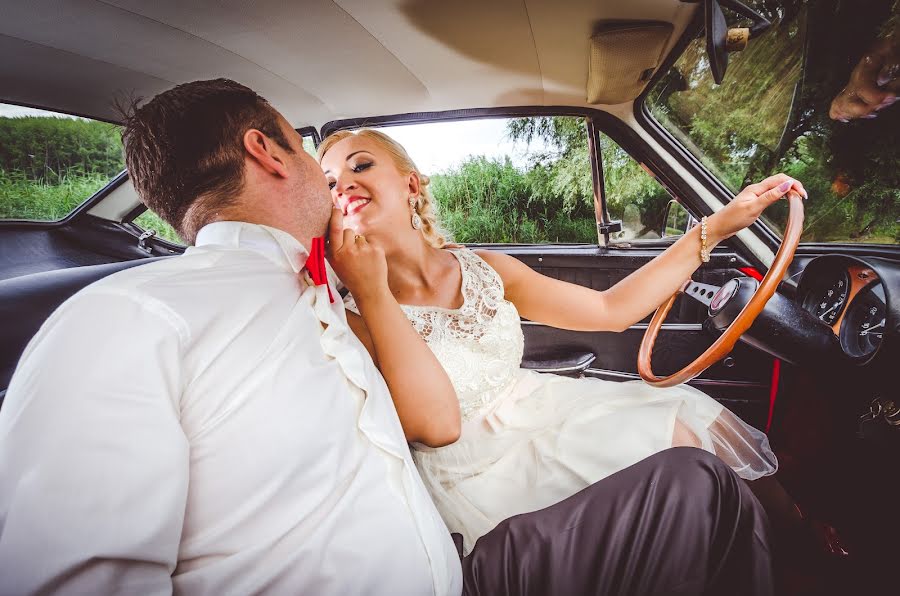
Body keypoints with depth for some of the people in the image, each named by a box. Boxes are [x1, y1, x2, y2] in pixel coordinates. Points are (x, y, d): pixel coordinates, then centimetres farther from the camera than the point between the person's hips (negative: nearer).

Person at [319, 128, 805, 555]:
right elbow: (437, 426, -25)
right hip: (476, 474, -5)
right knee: (674, 444, -16)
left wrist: (715, 227, -2)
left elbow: (610, 310, 0)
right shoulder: (354, 318, -13)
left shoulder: (485, 270, -1)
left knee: (697, 416, -5)